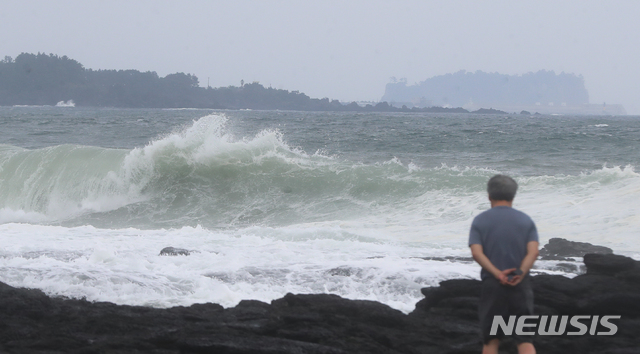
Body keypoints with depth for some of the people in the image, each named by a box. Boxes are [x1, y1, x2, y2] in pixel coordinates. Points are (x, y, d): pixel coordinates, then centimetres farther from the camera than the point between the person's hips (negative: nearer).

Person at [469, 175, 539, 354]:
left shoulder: (480, 220, 2)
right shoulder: (526, 220, 6)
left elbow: (476, 253, -12)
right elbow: (533, 252, -8)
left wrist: (497, 274, -16)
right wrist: (520, 273, -17)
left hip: (492, 285, 0)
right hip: (521, 286, 0)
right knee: (525, 339, 0)